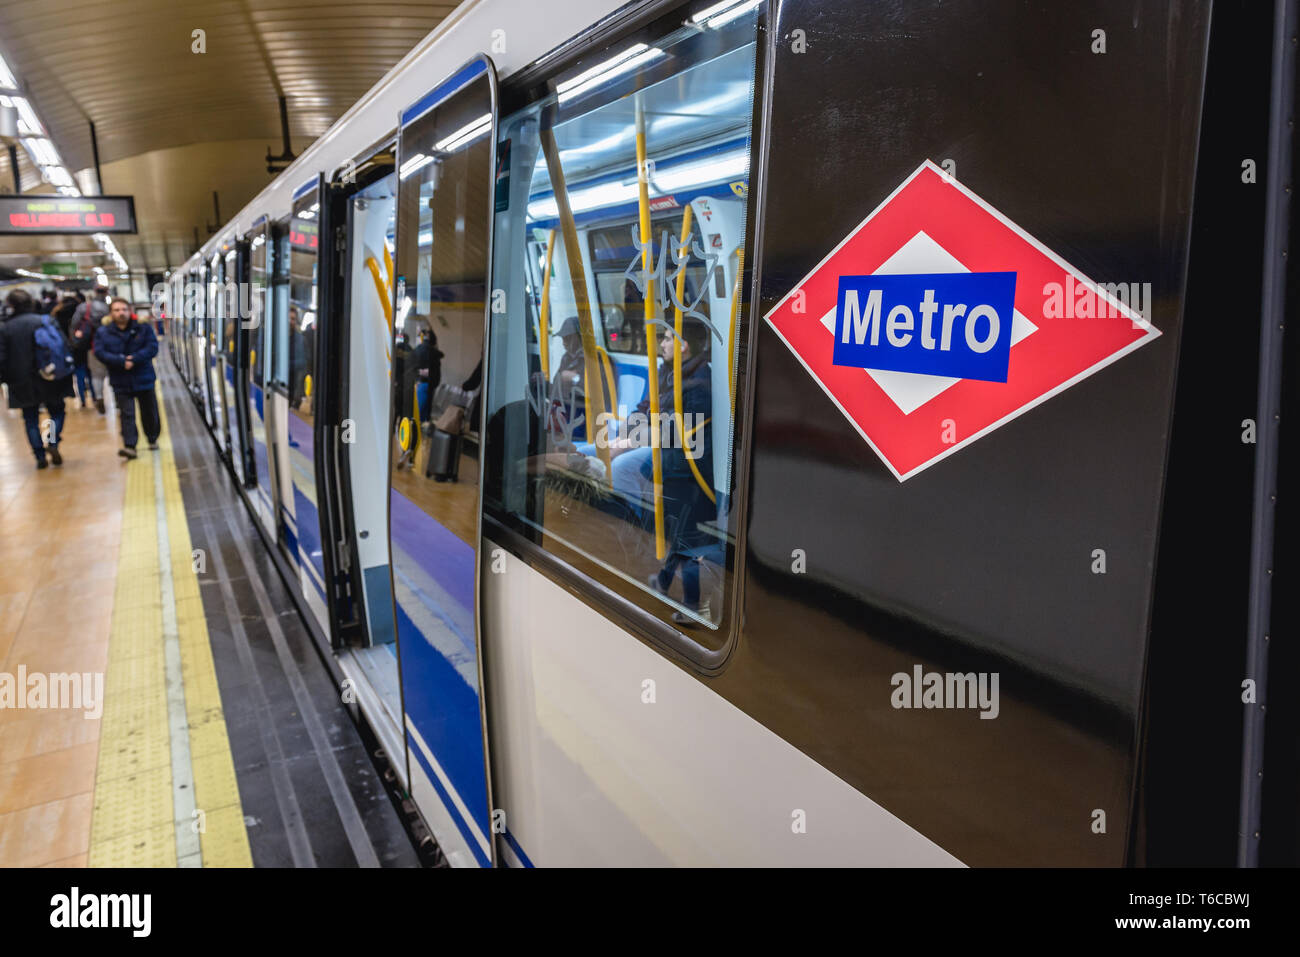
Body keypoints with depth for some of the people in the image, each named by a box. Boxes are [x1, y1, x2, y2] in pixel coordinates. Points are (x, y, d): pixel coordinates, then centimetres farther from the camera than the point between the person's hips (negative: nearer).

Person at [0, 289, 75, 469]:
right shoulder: (45, 321, -3)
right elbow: (64, 347, -3)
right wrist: (66, 370, 6)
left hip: (23, 384, -1)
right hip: (49, 381, 1)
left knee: (31, 420, 9)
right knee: (57, 411, 15)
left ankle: (40, 456, 7)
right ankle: (53, 442, -8)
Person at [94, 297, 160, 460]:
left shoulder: (143, 328, 0)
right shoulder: (103, 333, 2)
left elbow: (152, 348, -9)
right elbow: (100, 353, -8)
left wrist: (134, 359, -22)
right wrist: (121, 362, -22)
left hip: (144, 379, 1)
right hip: (121, 382, 0)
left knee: (149, 412, 13)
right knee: (127, 414, -6)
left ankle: (153, 439, 33)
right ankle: (129, 446, -11)